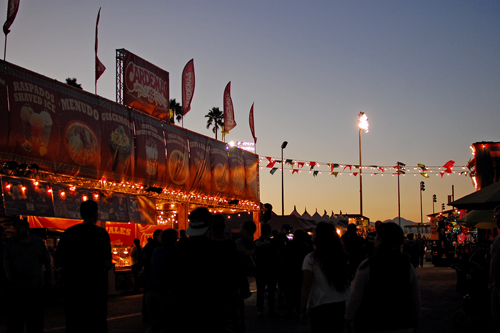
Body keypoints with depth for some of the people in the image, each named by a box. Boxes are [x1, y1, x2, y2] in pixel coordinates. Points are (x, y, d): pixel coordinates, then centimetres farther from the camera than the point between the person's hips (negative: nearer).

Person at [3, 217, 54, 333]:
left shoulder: (38, 242, 11)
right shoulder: (11, 243, 10)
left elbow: (47, 262, 13)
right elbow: (6, 259, 5)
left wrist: (50, 279, 7)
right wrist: (7, 273, -14)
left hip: (36, 288, 1)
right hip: (16, 289, -1)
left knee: (36, 322, 6)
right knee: (15, 320, 1)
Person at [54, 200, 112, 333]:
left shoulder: (69, 232, 3)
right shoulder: (101, 233, -10)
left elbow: (57, 261, 6)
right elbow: (107, 265, -15)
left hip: (72, 286, 4)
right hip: (94, 286, -4)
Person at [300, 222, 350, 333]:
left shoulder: (311, 259, -10)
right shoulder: (342, 257, 3)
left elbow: (306, 286, -11)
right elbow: (347, 282, 6)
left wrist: (302, 311, -7)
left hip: (320, 307, -4)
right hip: (341, 306, 4)